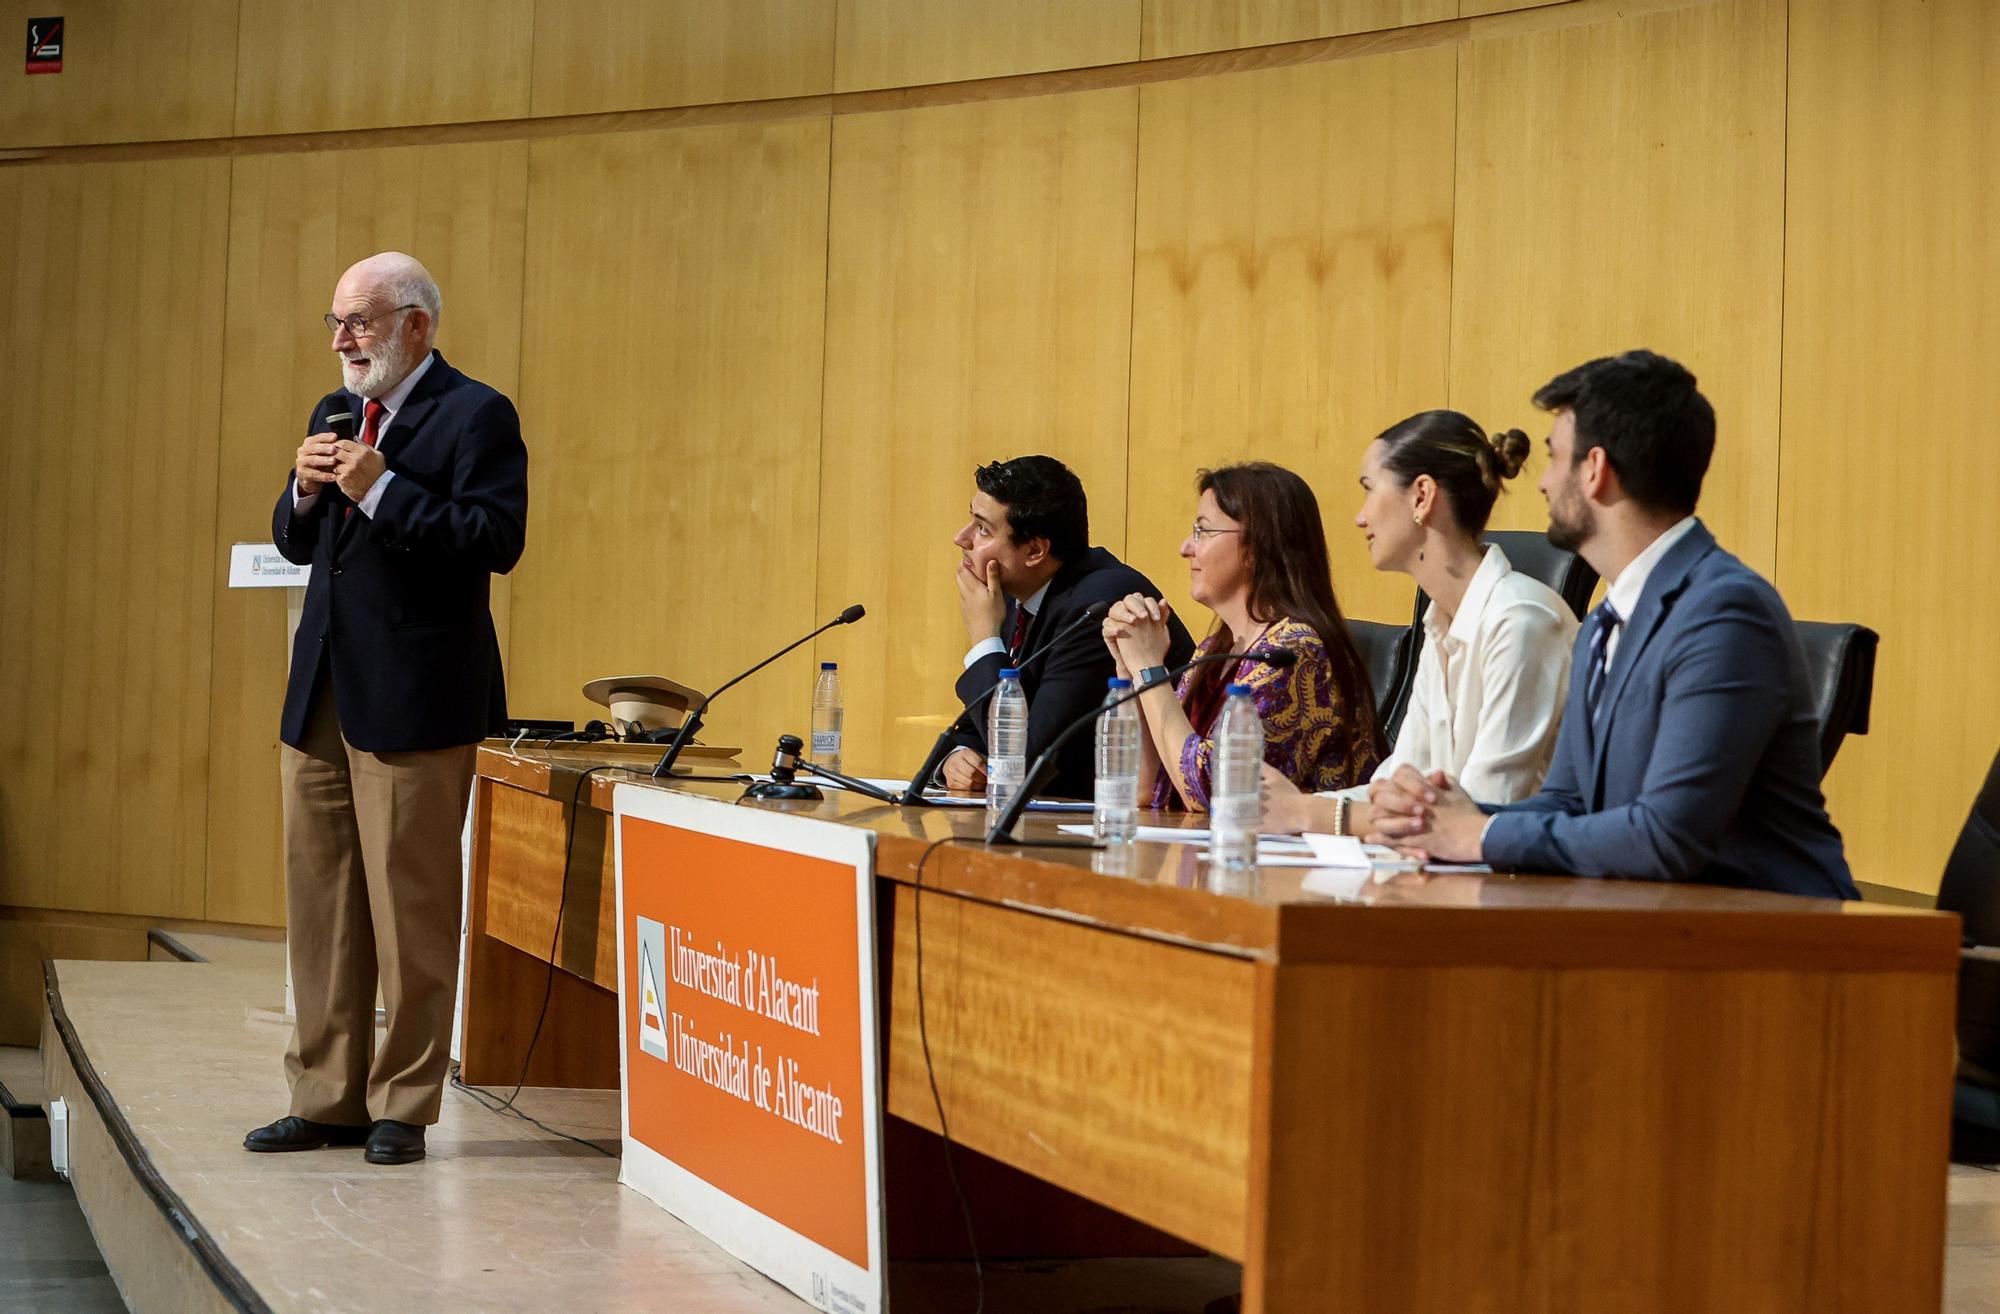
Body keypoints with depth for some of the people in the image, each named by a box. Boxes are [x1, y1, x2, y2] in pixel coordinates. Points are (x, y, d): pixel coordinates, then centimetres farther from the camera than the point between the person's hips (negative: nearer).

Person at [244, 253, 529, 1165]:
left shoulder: (475, 416, -7)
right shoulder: (334, 414, 17)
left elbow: (497, 539, -18)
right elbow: (296, 544, 20)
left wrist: (382, 490, -20)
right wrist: (305, 491, -1)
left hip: (412, 702, -8)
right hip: (322, 695, 8)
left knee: (409, 910, -2)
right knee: (318, 905, 11)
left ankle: (402, 1107, 8)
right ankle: (327, 1098, 20)